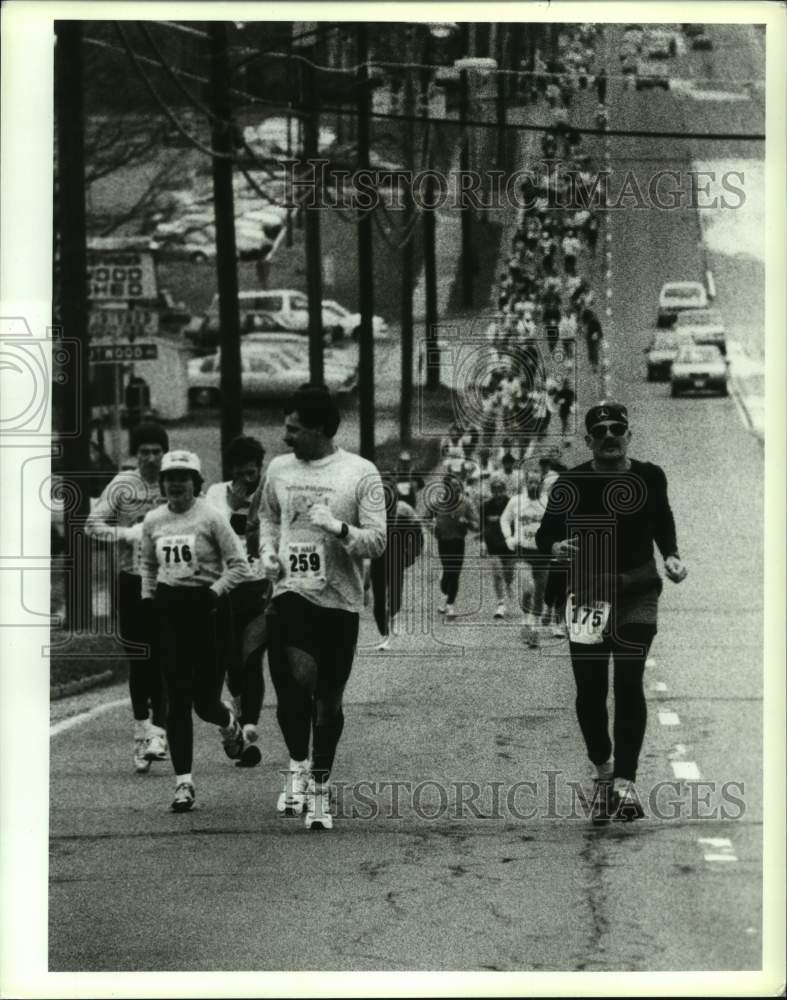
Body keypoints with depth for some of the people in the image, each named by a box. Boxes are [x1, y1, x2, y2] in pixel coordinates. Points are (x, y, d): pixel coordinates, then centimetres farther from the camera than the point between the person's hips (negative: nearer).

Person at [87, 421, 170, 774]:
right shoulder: (122, 485, -2)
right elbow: (93, 524, -3)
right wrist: (129, 534, -16)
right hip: (133, 582, 0)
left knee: (163, 659, -7)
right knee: (138, 661, 4)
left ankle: (157, 730, -7)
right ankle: (142, 730, 14)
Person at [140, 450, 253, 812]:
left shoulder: (211, 518, -7)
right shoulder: (152, 521, 7)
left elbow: (239, 566, -7)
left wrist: (214, 592, -18)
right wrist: (148, 600, 13)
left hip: (207, 608, -3)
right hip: (168, 609, 3)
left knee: (205, 701, -2)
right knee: (177, 700, -3)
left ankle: (229, 724, 37)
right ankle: (183, 783, 0)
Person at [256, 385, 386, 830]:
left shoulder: (361, 473, -4)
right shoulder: (279, 469, 9)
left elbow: (378, 542, -4)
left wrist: (339, 529, -21)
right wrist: (268, 551, 10)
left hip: (340, 601, -2)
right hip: (291, 593, 2)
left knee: (328, 700, 5)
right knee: (296, 677, -21)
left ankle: (319, 786, 21)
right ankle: (298, 766, -1)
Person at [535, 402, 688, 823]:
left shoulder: (650, 478, 1)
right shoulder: (570, 484, -4)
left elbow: (663, 523, 17)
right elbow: (545, 533, 2)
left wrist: (671, 556, 0)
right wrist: (555, 547, -21)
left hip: (638, 590, 0)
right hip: (587, 593, 0)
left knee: (629, 681, -11)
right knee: (589, 688, 2)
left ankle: (625, 781, -9)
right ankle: (603, 768, 26)